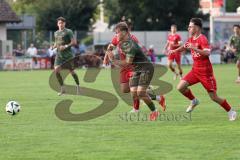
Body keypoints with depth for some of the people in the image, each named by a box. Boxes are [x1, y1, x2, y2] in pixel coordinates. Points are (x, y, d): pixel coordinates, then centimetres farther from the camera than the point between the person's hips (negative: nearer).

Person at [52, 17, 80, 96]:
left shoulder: (68, 32, -5)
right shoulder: (56, 33, 14)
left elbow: (74, 42, -10)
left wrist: (65, 46, -22)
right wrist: (53, 47, 5)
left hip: (68, 55, -5)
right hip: (59, 55, 5)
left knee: (72, 71, 0)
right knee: (56, 70, -10)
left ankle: (78, 86, 22)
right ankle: (62, 89, 0)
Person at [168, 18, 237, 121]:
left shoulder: (202, 39, -16)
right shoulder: (191, 39, 9)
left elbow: (207, 53, -30)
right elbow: (185, 46, 30)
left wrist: (194, 48, -39)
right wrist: (175, 50, 16)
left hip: (205, 71, -7)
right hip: (195, 70, 7)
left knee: (213, 97, -6)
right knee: (181, 87, -8)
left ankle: (230, 112, 12)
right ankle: (194, 101, 17)